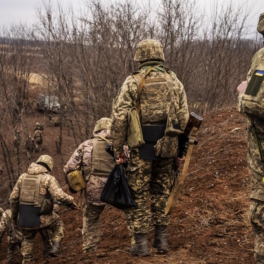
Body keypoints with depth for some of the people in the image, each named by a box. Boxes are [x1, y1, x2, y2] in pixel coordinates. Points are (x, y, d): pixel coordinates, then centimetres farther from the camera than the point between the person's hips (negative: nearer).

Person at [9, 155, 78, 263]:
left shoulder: (23, 176, 7)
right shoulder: (48, 178, -8)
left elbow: (13, 197, 7)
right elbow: (59, 196, -20)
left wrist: (14, 215, 18)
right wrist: (71, 200, -2)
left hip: (24, 217, 4)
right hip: (40, 217, -4)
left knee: (28, 239, 28)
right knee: (58, 225, 25)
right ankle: (55, 248, 11)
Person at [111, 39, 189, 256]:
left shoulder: (133, 82, -5)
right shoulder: (174, 81, 5)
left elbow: (120, 117, -11)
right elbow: (184, 117, 3)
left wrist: (117, 146, -2)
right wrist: (178, 145, 12)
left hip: (142, 147, -3)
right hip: (167, 146, 3)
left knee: (138, 194, 7)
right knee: (162, 193, 17)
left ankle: (141, 243, 8)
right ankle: (161, 239, 20)